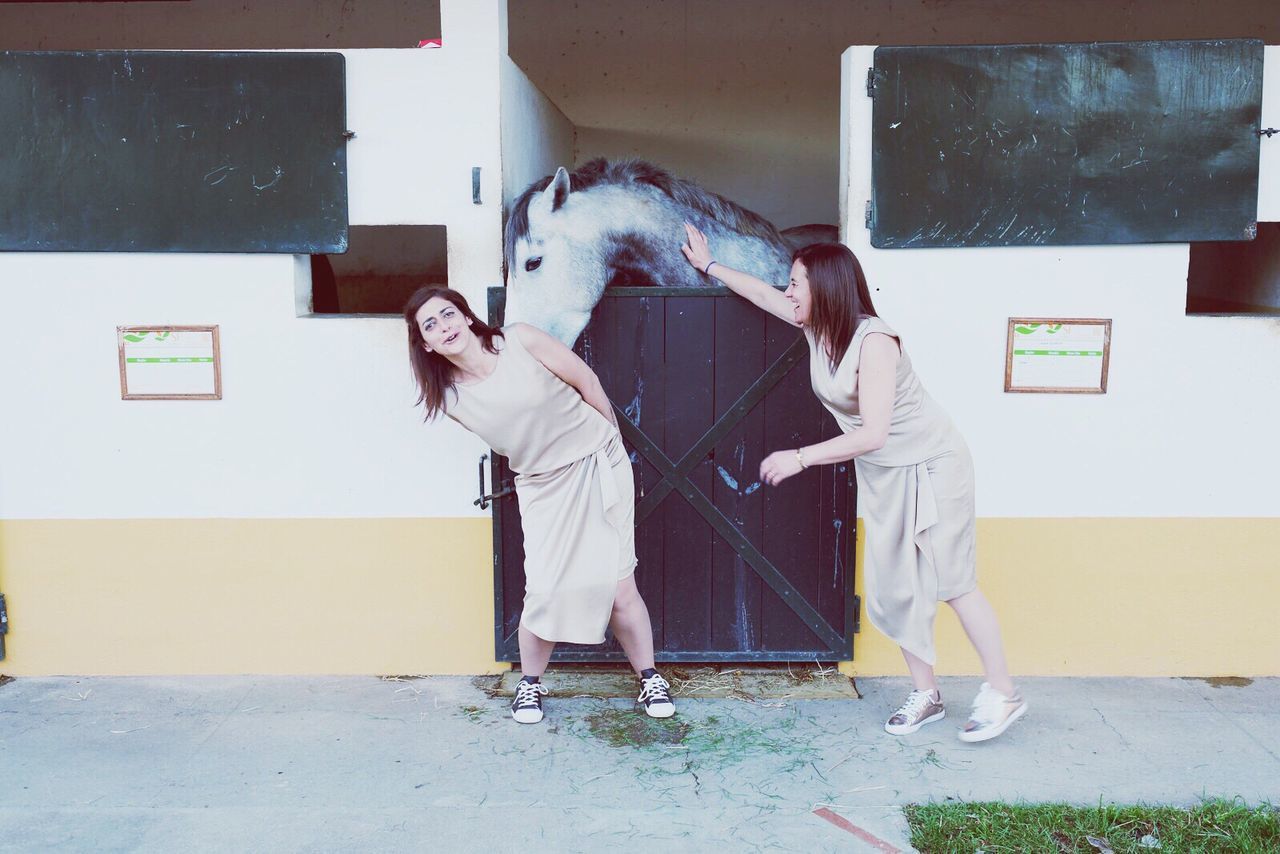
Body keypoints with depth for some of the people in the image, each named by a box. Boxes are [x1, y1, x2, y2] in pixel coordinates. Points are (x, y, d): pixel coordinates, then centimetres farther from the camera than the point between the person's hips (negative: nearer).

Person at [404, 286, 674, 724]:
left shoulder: (520, 340, -14)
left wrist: (613, 441, 3)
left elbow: (586, 381, -5)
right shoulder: (449, 399, -6)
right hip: (544, 488, 2)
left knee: (618, 585, -2)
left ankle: (650, 678, 18)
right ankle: (529, 683, 19)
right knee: (545, 590, -8)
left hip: (599, 466, -1)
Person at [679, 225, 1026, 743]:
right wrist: (709, 265, 25)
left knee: (952, 582, -3)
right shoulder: (818, 327, -2)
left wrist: (800, 458, -30)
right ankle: (925, 694, 18)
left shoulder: (873, 341, -25)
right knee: (893, 587, 6)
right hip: (883, 476, 8)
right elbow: (762, 293, 16)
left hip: (930, 466, -8)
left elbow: (872, 433, -31)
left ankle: (1002, 695, 12)